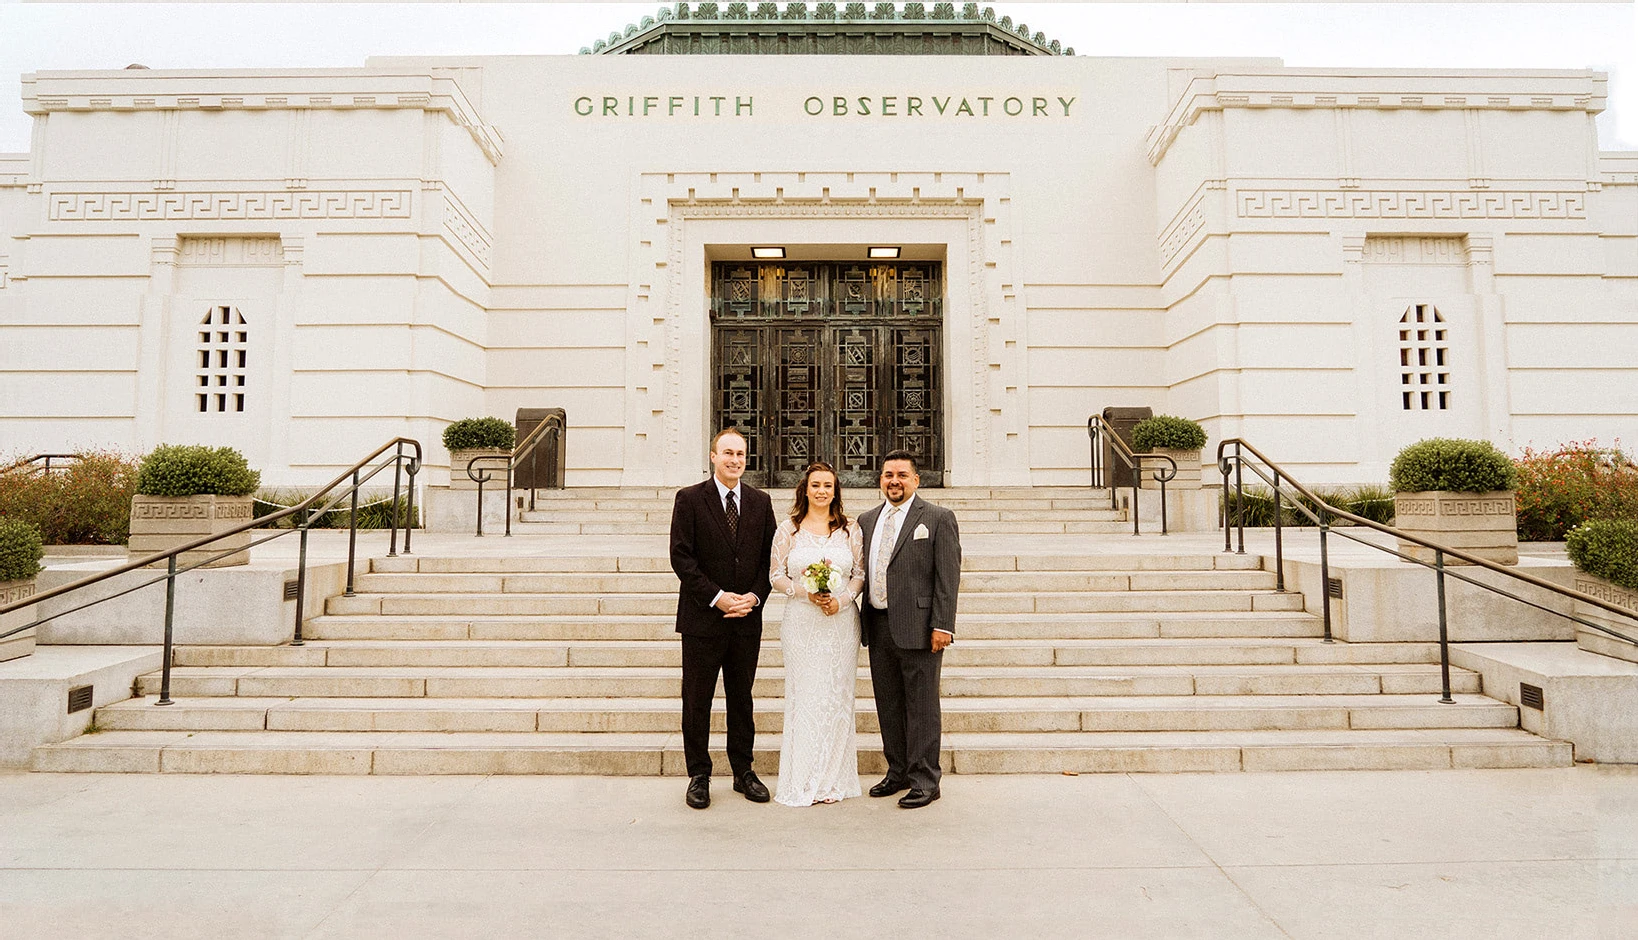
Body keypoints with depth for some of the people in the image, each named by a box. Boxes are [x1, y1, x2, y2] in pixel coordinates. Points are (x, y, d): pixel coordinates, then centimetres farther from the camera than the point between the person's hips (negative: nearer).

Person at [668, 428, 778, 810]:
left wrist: (755, 596, -7)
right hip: (703, 618, -3)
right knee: (697, 701, 6)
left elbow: (769, 556, 8)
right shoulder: (690, 499, -3)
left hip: (747, 619, 3)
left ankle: (743, 771, 25)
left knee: (742, 699, 13)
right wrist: (717, 597, -14)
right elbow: (681, 556, -8)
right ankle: (699, 775, 19)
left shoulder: (760, 501, 8)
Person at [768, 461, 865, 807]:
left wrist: (841, 599, -10)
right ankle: (803, 781, 11)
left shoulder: (850, 529, 6)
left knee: (837, 697, 4)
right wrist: (807, 593, -12)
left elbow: (861, 573, 6)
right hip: (802, 622, -1)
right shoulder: (788, 529, 3)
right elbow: (776, 575, 2)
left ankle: (834, 779, 15)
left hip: (842, 620, 1)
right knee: (804, 696, 0)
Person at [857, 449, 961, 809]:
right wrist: (861, 621, 8)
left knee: (921, 707, 2)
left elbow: (948, 576, -7)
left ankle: (924, 781, 13)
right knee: (888, 705, 14)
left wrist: (942, 625, -14)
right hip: (878, 627, 6)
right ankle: (898, 772, 28)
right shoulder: (867, 520, 13)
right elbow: (862, 573, 14)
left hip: (918, 628, -5)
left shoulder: (938, 518, -3)